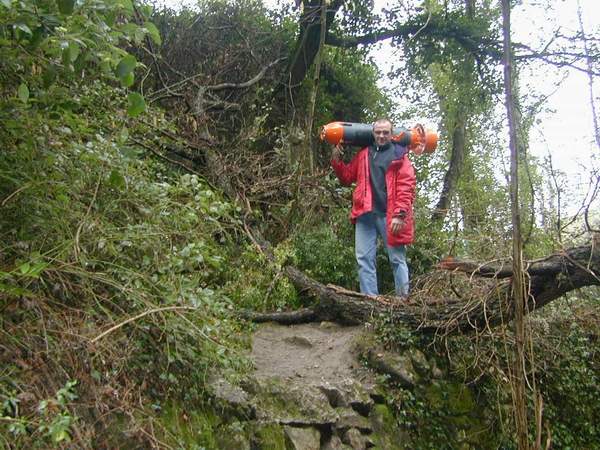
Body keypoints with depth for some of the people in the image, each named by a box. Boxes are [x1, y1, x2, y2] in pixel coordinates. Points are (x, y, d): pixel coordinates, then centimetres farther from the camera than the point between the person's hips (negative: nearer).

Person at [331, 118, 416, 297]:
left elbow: (406, 187, -5)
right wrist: (336, 160, 8)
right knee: (364, 260, 2)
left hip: (390, 216, -4)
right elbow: (347, 177, 24)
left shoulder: (399, 155, 4)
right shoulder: (363, 155, 18)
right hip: (365, 214, 4)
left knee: (397, 259, 1)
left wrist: (399, 214, -16)